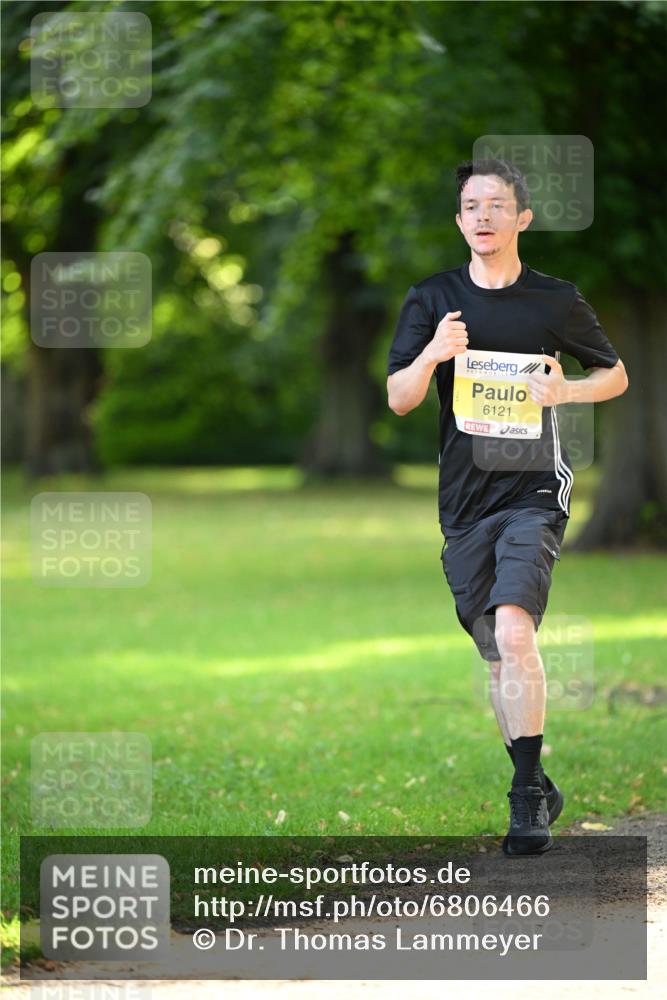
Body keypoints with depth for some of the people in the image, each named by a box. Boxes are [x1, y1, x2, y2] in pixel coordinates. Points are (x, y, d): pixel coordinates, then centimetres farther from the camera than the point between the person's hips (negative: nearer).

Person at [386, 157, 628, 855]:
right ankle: (536, 788, 22)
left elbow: (616, 376, 14)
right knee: (496, 656, 8)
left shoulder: (556, 300, 2)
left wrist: (563, 390, -6)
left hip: (535, 489, -3)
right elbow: (398, 400, 1)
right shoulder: (432, 299, 6)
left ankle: (528, 793, -15)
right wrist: (432, 355, -20)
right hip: (464, 500, 3)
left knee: (514, 631, -22)